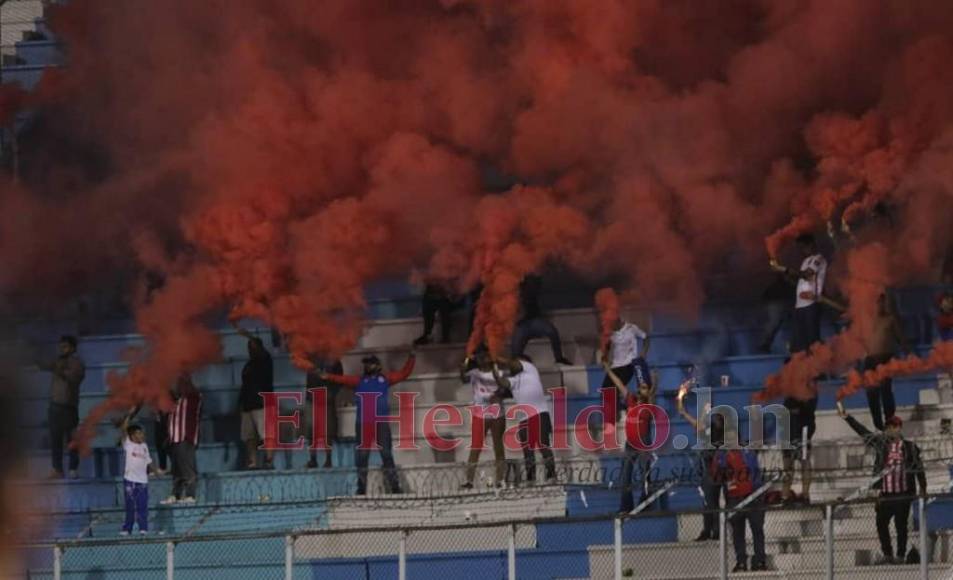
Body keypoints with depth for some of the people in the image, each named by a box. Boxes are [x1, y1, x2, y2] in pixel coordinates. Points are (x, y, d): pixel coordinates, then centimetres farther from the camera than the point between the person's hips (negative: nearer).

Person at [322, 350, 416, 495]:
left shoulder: (385, 379, 14)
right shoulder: (359, 380, 13)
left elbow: (404, 373, 16)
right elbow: (344, 379, -1)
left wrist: (411, 358, 6)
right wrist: (328, 377, -16)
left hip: (381, 422, -1)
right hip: (363, 423, 1)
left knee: (387, 454, -1)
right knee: (361, 456, 1)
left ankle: (394, 486, 0)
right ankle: (361, 488, 5)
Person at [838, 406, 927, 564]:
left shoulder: (910, 447, 1)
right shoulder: (881, 443, 7)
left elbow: (919, 468, 5)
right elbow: (862, 431, 8)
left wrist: (922, 488, 2)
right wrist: (846, 417, 6)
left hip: (903, 494, -3)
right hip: (886, 494, 3)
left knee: (901, 526, 2)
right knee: (881, 523, 0)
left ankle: (900, 555, 10)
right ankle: (887, 554, 11)